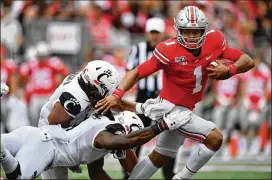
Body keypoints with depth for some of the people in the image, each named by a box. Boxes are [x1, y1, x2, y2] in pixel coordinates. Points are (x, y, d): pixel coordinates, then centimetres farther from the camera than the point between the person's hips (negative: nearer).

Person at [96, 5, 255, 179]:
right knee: (214, 138, -18)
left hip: (184, 109, 7)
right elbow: (137, 73, -19)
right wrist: (117, 95, -32)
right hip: (171, 109, -7)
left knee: (161, 157, 21)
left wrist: (228, 70, -24)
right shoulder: (169, 50, -23)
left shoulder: (214, 41, -9)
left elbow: (248, 62, -5)